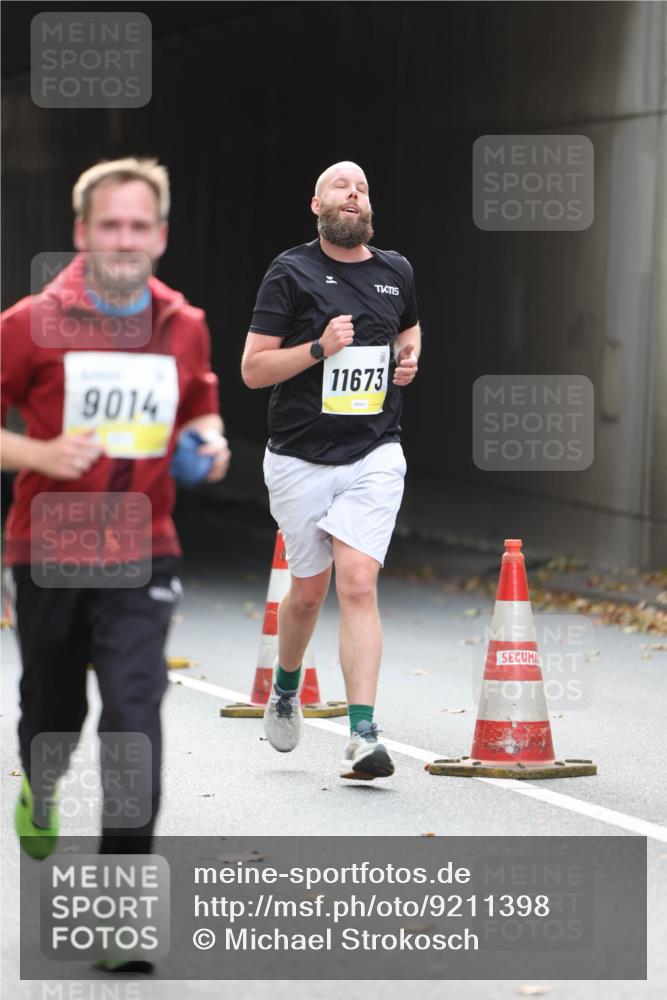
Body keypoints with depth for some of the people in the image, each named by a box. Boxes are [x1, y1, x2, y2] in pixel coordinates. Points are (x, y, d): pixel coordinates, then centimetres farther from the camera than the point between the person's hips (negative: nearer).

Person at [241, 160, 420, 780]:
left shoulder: (396, 273, 10)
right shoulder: (291, 273, -2)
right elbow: (252, 369, -6)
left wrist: (410, 359, 9)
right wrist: (321, 347, -18)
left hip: (374, 457, 1)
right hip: (299, 460, -1)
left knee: (358, 586, -13)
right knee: (308, 591, 10)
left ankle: (362, 736, -18)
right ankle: (285, 691, 40)